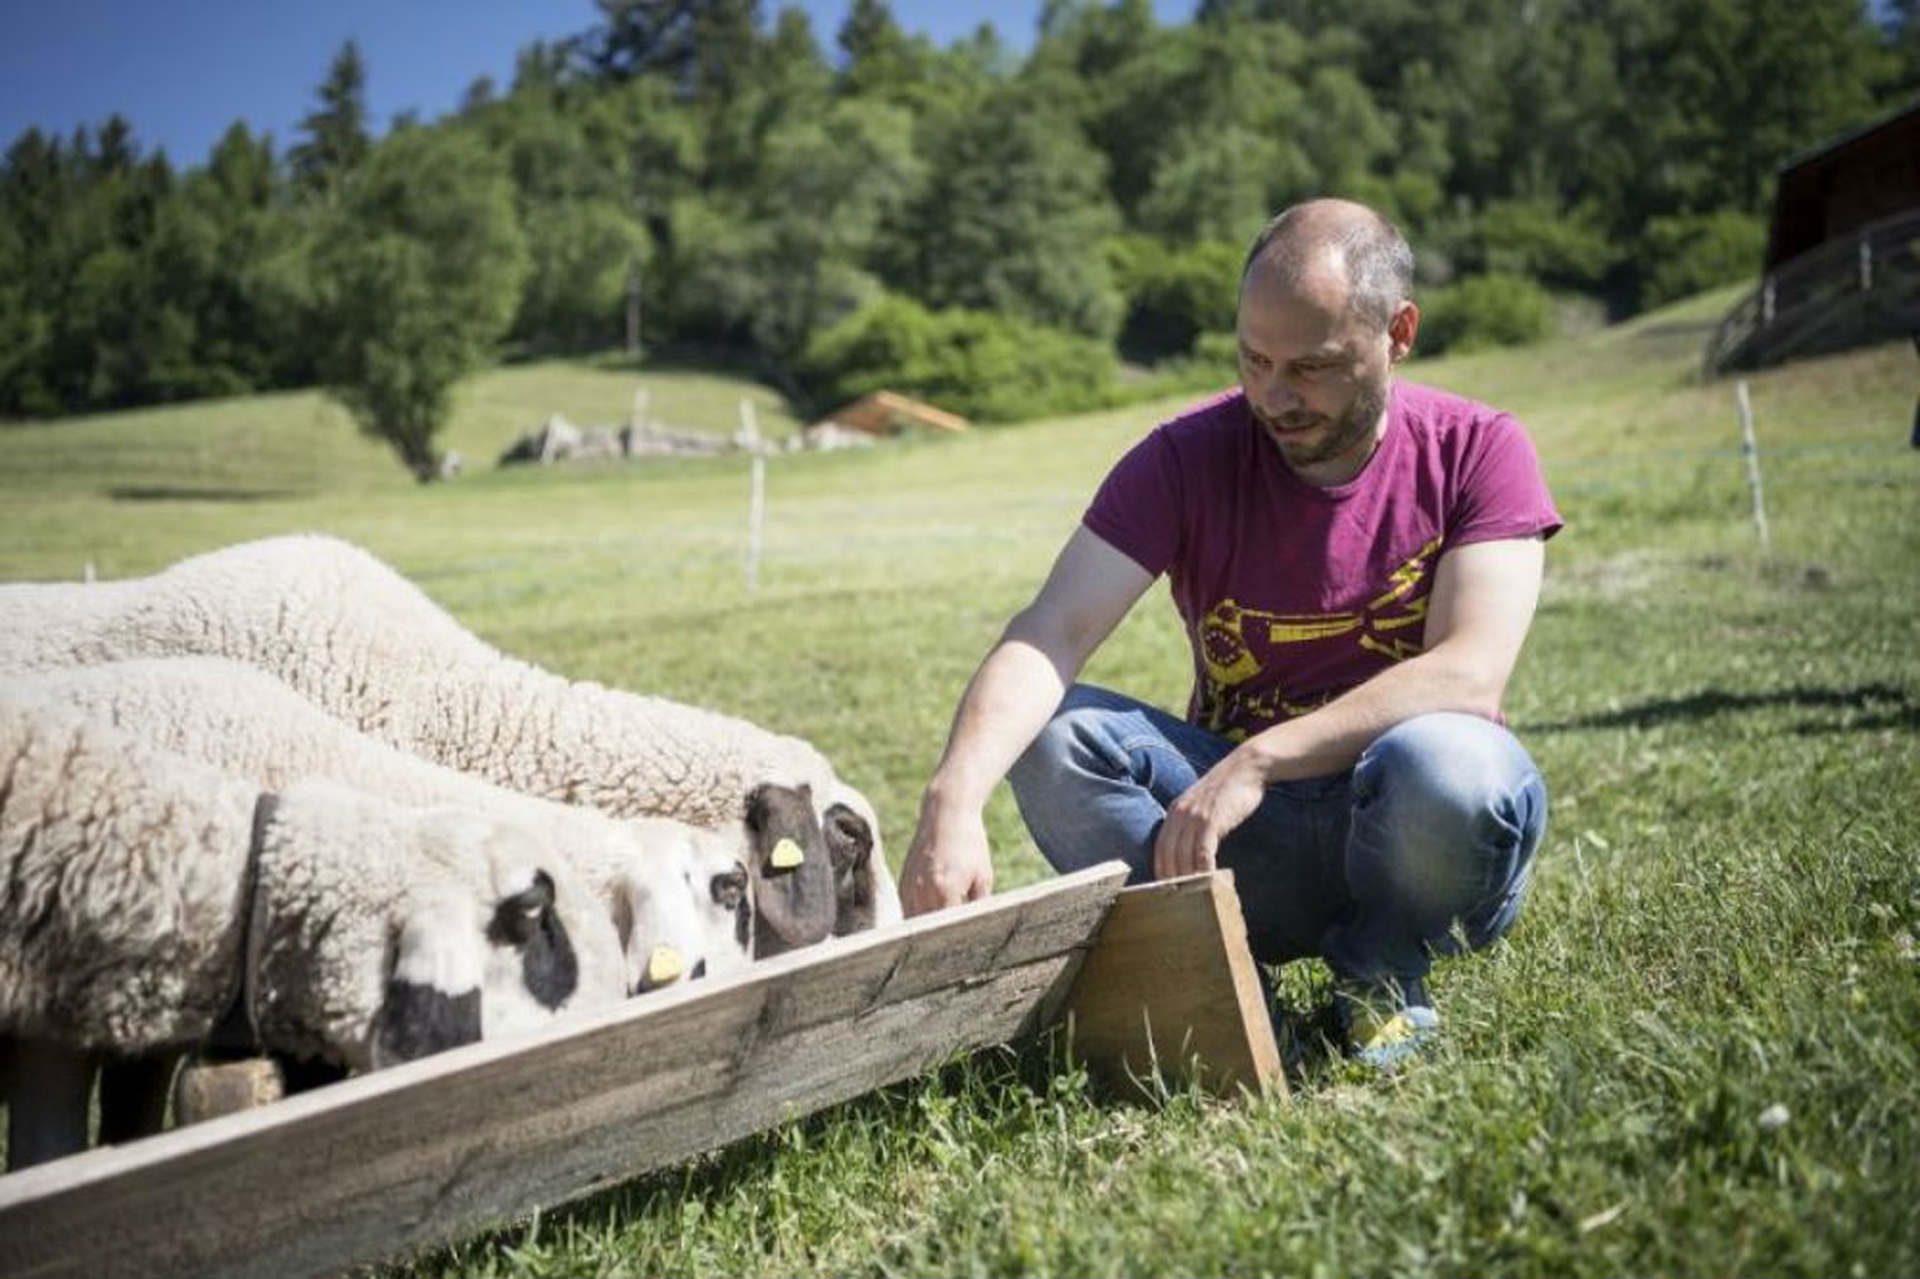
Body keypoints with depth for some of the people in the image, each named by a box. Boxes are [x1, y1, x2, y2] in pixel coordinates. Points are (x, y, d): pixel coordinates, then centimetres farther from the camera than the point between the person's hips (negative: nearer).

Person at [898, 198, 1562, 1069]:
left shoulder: (1477, 450, -7)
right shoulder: (1188, 458, -5)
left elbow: (1470, 673, -20)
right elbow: (1052, 633, -18)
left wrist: (1259, 760, -31)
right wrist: (955, 798, -37)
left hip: (1400, 833, -1)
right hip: (1252, 846, 1)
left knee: (1449, 765, -36)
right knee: (1051, 733, -23)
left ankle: (1381, 974, -5)